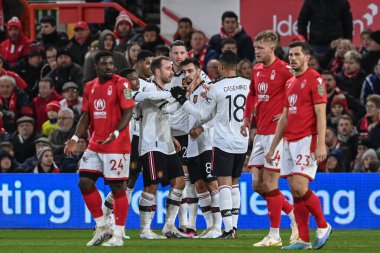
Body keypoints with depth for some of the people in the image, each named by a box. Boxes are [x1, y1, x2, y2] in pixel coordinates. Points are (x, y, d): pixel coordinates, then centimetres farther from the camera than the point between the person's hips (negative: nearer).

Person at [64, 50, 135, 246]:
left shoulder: (121, 84, -8)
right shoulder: (90, 87, 12)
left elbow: (128, 112, -13)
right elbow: (86, 116, 15)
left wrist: (116, 133, -27)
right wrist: (75, 139, 3)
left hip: (117, 145, -7)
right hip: (95, 145, 7)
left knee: (117, 187, -4)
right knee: (84, 182, 2)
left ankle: (118, 235, 3)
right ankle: (101, 228, 14)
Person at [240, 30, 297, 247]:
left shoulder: (284, 69, -13)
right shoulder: (257, 70, 12)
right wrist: (247, 117, 19)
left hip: (276, 133, -8)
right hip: (261, 133, 8)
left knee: (269, 185, -6)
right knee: (258, 185, 8)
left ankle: (274, 236, 2)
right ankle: (294, 216, 23)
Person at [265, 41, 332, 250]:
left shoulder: (314, 79, -6)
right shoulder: (290, 83, 18)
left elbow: (321, 114, -12)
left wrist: (321, 144, -20)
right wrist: (272, 147, 21)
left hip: (307, 140, -8)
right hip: (289, 142, 8)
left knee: (299, 187, -17)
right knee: (295, 191, 3)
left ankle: (323, 226, 1)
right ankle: (303, 240, 5)